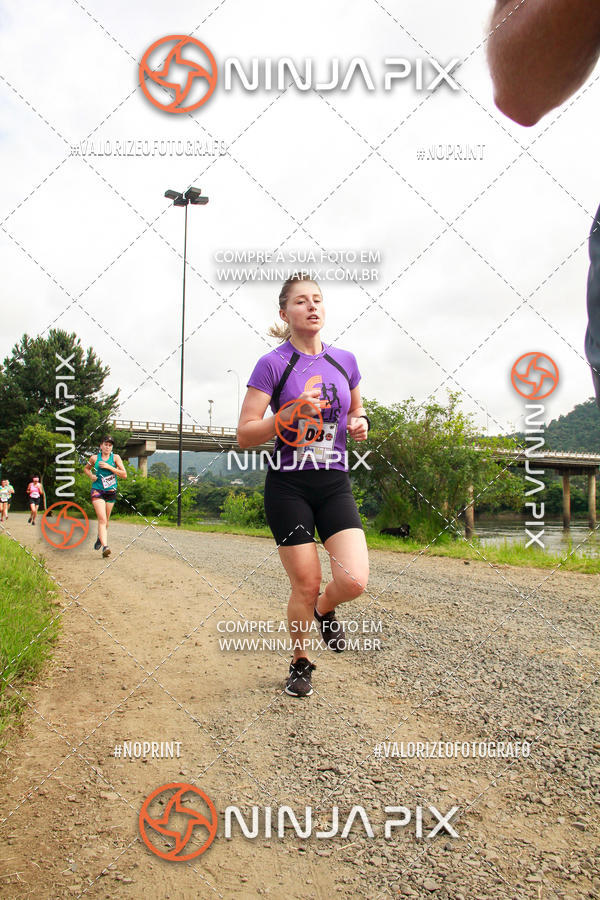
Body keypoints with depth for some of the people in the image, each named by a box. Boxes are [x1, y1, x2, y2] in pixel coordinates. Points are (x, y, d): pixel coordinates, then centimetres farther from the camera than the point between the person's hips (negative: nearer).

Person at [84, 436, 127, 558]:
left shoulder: (115, 457, 0)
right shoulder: (95, 458, 2)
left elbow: (124, 475, -7)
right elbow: (86, 468, 21)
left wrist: (109, 467, -15)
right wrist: (91, 476, 0)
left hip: (111, 493, 2)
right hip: (97, 492, -2)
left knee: (105, 521, 15)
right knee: (102, 519, -16)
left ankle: (100, 538, 43)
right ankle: (105, 546, -24)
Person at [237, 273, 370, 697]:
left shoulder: (345, 360, 7)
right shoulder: (273, 364, -5)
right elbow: (245, 435, -8)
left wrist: (360, 423, 1)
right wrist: (291, 415, -21)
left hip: (335, 483, 3)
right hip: (289, 486, -3)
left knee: (354, 580, -13)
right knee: (306, 585, 0)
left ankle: (324, 609, 24)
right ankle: (300, 662, 27)